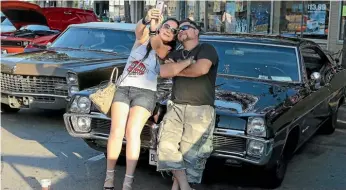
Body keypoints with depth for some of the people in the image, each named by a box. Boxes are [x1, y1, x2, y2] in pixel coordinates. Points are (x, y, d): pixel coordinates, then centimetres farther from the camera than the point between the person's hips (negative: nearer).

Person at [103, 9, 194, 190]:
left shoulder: (167, 53, 9)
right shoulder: (143, 39, 11)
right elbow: (139, 30, -14)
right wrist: (147, 20, -35)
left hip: (145, 93, -1)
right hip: (123, 89, 2)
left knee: (132, 133, -17)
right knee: (116, 133, -10)